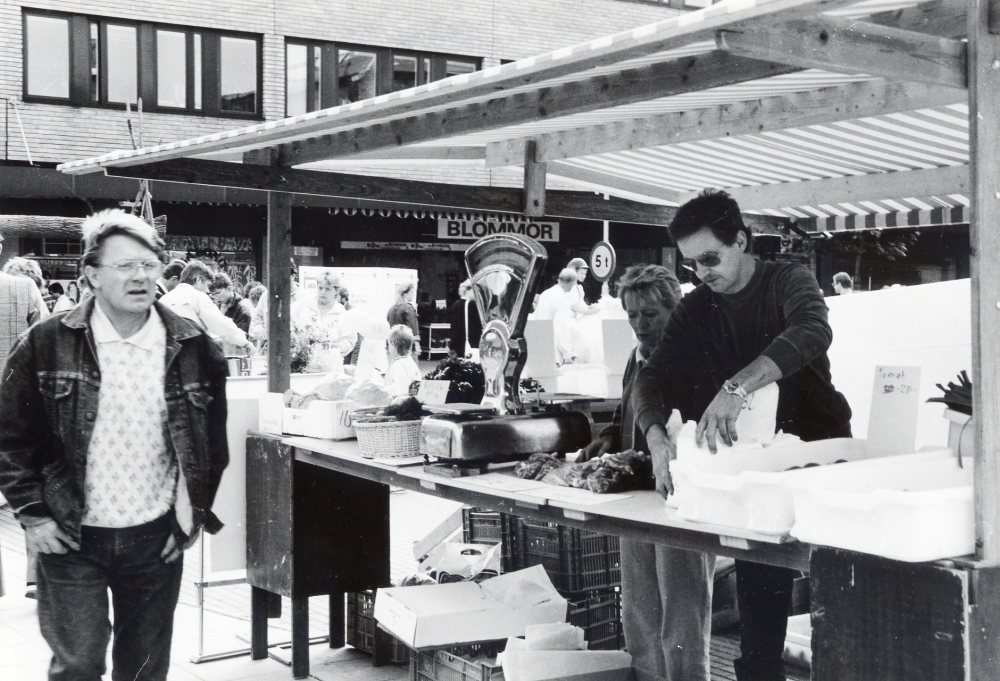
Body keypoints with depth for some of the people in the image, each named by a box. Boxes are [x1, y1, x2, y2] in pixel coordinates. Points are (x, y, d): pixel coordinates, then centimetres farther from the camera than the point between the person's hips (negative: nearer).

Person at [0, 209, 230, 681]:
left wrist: (196, 514, 5)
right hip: (70, 538, -2)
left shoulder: (193, 349, -2)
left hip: (156, 538, 2)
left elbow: (212, 441, 7)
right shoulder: (46, 344, -7)